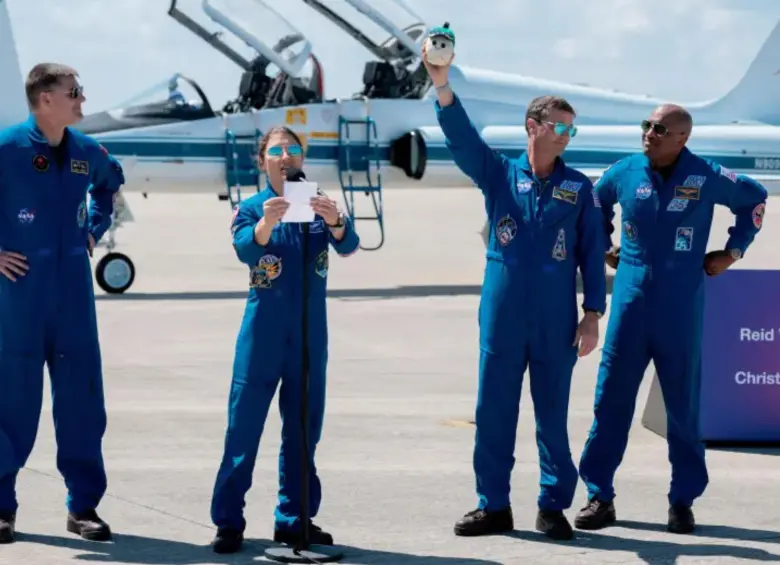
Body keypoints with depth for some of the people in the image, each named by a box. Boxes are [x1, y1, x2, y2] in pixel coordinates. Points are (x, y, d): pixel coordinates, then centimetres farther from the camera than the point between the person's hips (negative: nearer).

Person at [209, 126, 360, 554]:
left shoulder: (319, 206, 4)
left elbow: (348, 245, -15)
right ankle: (228, 522, -1)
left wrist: (334, 222, -38)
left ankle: (294, 520, 19)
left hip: (310, 335, 3)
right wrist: (265, 224, -44)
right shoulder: (251, 209, -2)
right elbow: (245, 250, -22)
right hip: (262, 336, -3)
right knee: (243, 426, -5)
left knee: (303, 430, 9)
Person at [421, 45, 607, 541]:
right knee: (494, 415, 5)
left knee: (553, 417, 4)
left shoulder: (578, 188, 4)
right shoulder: (500, 175, 4)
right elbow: (462, 137, -10)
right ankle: (494, 506, 14)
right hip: (502, 319, 1)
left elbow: (592, 253, 5)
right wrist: (443, 86, -26)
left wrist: (593, 313, -2)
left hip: (556, 324, -1)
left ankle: (554, 507, 13)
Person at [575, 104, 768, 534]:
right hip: (631, 301, 1)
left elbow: (755, 198, 13)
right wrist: (603, 248, 16)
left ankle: (683, 500, 12)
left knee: (683, 402, 3)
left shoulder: (706, 177, -4)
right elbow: (595, 204, 23)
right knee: (611, 397, 0)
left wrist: (733, 250, 10)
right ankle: (599, 495, 6)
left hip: (681, 307, -1)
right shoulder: (625, 172, 1)